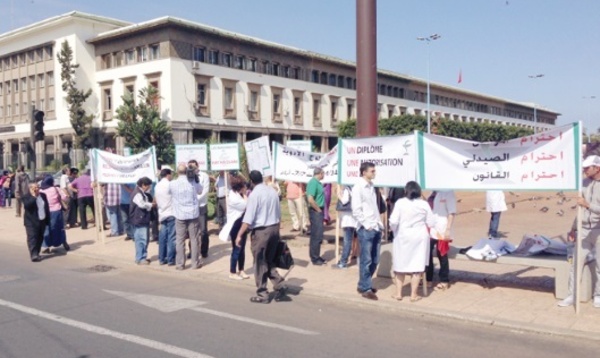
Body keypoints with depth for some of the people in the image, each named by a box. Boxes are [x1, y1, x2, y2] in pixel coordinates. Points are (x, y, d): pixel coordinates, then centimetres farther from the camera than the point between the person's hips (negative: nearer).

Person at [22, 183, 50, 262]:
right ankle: (34, 255, -16)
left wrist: (47, 220, 12)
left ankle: (36, 253, 20)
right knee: (32, 238, -10)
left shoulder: (43, 195, 10)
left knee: (40, 238, 10)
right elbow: (27, 206, -26)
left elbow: (47, 208, 14)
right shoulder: (26, 197, -6)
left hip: (42, 221, 6)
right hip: (31, 222, -6)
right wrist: (33, 197, -22)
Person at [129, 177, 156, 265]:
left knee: (144, 239, 14)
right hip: (139, 220, -10)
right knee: (141, 239, -8)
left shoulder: (143, 193, 17)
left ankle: (143, 257, 22)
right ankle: (140, 258, -4)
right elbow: (142, 204, -25)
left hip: (144, 219, 10)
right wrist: (152, 204, -10)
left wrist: (151, 204, 5)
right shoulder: (137, 193, -15)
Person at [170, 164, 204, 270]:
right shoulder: (193, 182, -4)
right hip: (193, 214, 1)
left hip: (180, 215, 0)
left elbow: (168, 193, 10)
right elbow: (200, 190, 14)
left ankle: (180, 264, 8)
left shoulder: (172, 184, -7)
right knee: (194, 239, 7)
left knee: (180, 240, 6)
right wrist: (195, 176, 17)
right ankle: (195, 263, 10)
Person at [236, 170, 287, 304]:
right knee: (270, 260, 19)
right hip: (274, 228, 7)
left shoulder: (254, 194, -13)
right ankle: (279, 285, 6)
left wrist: (240, 235, -14)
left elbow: (248, 218, -17)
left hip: (261, 231, -7)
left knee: (260, 263, 5)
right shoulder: (273, 191, 7)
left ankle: (262, 294, 11)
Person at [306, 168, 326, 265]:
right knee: (316, 236, -4)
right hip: (316, 212, -10)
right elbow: (310, 199, -26)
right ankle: (315, 259, 3)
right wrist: (318, 210, -16)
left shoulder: (317, 182, 12)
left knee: (318, 235, 15)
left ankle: (316, 256, 24)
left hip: (318, 211, 10)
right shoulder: (313, 182, -17)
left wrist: (320, 210, 14)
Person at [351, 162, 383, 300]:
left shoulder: (371, 186, 14)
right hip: (366, 229, -8)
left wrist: (379, 223, 10)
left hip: (376, 228, 8)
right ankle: (366, 289, 6)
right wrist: (366, 225, -14)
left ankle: (363, 284, 25)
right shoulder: (358, 188, -9)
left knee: (374, 260, 12)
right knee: (366, 260, -2)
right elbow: (356, 211, -14)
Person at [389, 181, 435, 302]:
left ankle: (398, 293, 17)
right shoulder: (424, 204, -5)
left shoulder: (400, 203, -9)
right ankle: (413, 294, 10)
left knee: (400, 265, 12)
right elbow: (431, 223, -1)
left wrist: (395, 230, 6)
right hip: (419, 237, 0)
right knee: (417, 266, 7)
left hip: (403, 237, 0)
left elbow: (393, 221, -14)